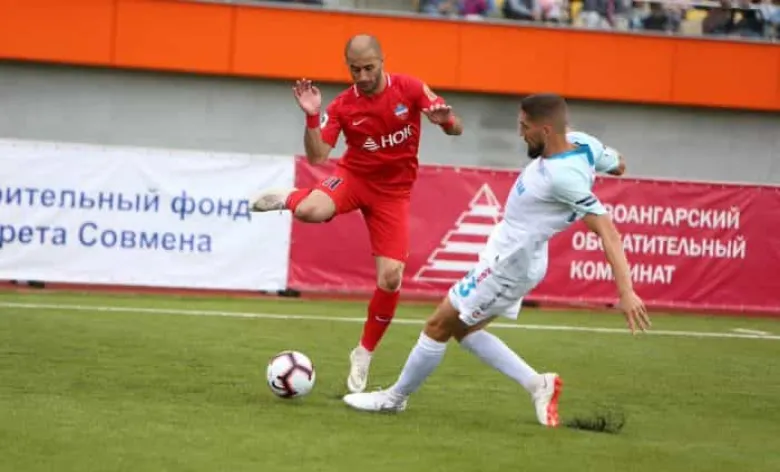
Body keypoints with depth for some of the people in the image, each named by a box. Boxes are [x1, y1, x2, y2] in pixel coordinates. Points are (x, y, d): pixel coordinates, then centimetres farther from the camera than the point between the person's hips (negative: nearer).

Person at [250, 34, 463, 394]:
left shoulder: (410, 88, -11)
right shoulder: (342, 106, -10)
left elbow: (455, 128, -10)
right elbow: (316, 156, -15)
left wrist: (446, 119, -34)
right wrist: (312, 117, -31)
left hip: (394, 192, 1)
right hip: (354, 177, -1)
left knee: (390, 278, -11)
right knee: (310, 211, -36)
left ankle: (364, 355, 11)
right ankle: (290, 199, 5)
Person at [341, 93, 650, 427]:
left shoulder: (564, 177, -32)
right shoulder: (579, 142, -9)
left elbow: (607, 230, -33)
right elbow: (618, 165, 8)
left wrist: (626, 291, -37)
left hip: (507, 264, -10)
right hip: (515, 257, 10)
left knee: (438, 326, 5)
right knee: (465, 330, 22)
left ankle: (395, 398, 23)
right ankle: (537, 384, 19)